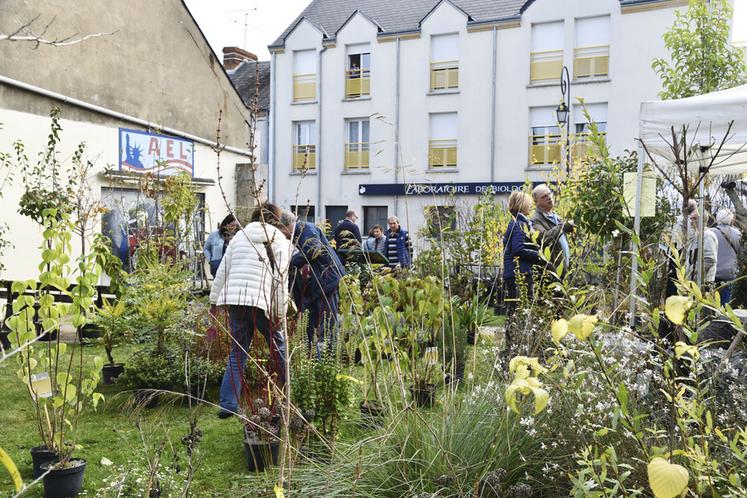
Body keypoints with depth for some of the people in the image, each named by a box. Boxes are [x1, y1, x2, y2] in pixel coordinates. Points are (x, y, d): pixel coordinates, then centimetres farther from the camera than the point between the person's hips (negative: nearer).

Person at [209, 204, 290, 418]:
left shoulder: (239, 236, 17)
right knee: (278, 345, 13)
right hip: (261, 301, -4)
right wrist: (280, 311, 0)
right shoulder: (280, 241, 6)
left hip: (234, 299, 4)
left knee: (237, 352, 12)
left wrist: (215, 299, 23)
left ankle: (228, 404, 9)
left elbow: (222, 270, 16)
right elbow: (281, 279, -2)